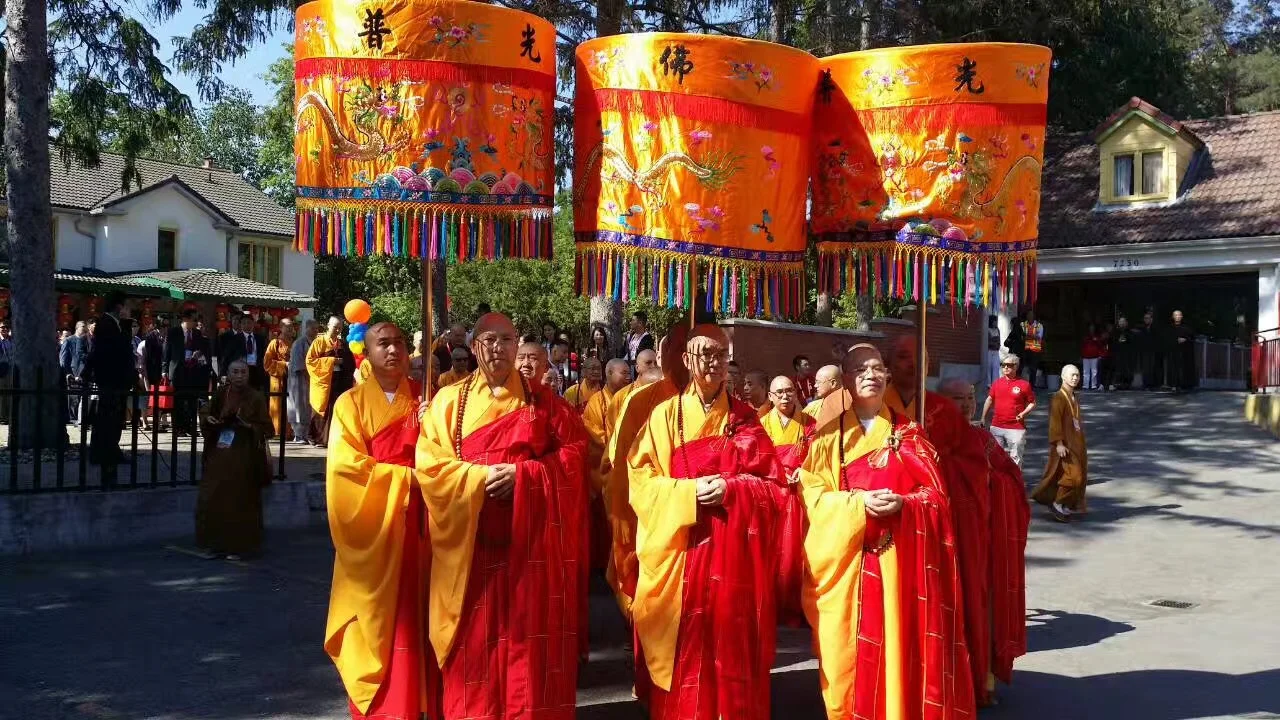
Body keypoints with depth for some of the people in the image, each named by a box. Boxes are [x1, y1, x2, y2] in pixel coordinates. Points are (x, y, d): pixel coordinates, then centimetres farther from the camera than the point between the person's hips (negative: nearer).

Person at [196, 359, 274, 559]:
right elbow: (206, 414, 15)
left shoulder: (255, 398, -8)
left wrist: (250, 426, -24)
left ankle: (237, 546, 12)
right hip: (219, 454, 4)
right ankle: (215, 543, 17)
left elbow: (266, 428, -6)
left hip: (243, 456, -4)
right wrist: (208, 419, -7)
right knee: (212, 499, 3)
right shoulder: (220, 394, 3)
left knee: (239, 502, 1)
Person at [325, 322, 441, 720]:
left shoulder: (422, 399, 9)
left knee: (413, 616, 4)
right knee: (376, 618, 1)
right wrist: (407, 475, -14)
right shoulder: (351, 403, -1)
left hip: (415, 524, 2)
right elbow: (346, 464, -12)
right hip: (373, 524, -2)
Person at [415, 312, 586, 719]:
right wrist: (480, 476, -16)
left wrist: (522, 474, -13)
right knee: (474, 639, 2)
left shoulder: (540, 401, 8)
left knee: (528, 634, 2)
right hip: (470, 539, 0)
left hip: (529, 540, 0)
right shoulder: (449, 401, 7)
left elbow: (573, 453, 1)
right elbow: (428, 463, -2)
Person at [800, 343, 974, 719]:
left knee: (897, 647, 0)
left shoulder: (908, 432, 8)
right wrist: (858, 502, -16)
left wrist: (902, 503, -16)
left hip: (898, 558, 0)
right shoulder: (829, 433, 7)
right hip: (844, 557, 0)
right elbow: (812, 492, 0)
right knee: (845, 650, 2)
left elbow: (937, 492, 3)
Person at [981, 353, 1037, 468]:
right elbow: (989, 400, 17)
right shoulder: (997, 383, 8)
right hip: (996, 427, 4)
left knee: (1015, 459, -1)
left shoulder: (1024, 384, -4)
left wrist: (1023, 413, -13)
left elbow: (1032, 403, 4)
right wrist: (983, 418, 13)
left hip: (1016, 428, -4)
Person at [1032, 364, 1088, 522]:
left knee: (1080, 477, 10)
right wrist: (1059, 443, -24)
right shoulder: (1059, 397, -13)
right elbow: (1055, 422, -19)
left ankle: (1070, 506, 20)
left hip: (1076, 443, 9)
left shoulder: (1075, 399, 15)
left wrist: (1082, 442, 22)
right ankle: (1058, 505, 0)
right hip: (1065, 444, -9)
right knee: (1072, 475, -13)